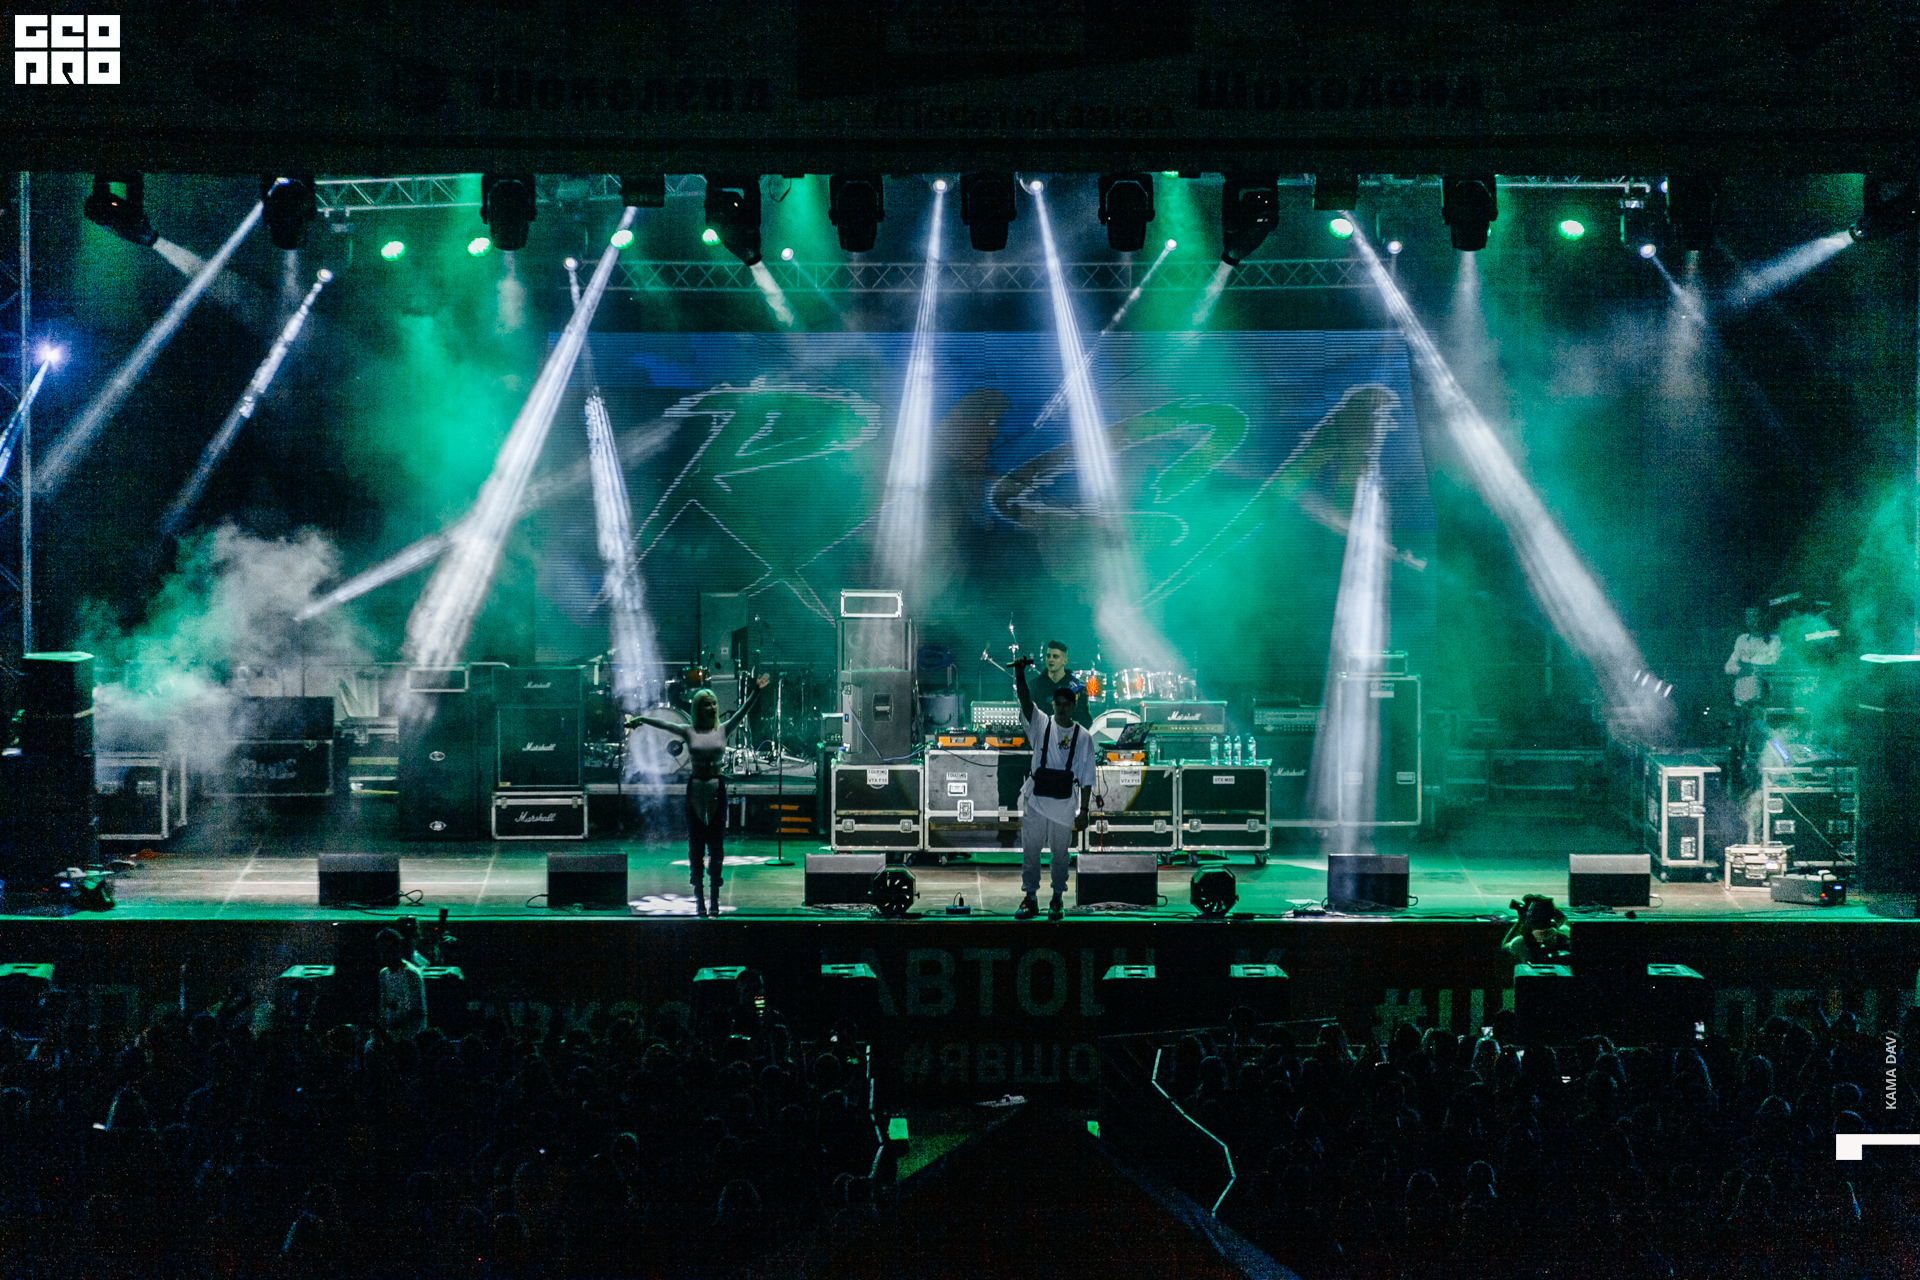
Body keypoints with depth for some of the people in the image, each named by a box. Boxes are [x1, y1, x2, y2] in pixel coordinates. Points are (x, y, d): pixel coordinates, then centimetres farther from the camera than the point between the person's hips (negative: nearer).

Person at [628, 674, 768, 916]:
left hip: (717, 788, 0)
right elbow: (663, 725, -3)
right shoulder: (688, 732, 2)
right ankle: (699, 898, 6)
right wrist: (640, 720, -12)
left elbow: (742, 712, -7)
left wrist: (755, 692, -19)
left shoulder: (723, 730, 3)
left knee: (716, 844, 1)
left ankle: (715, 897, 5)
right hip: (695, 787, 0)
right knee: (696, 845, 2)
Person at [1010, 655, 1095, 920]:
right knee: (1031, 851, 2)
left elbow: (1087, 778, 2)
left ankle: (1057, 900, 17)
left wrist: (1083, 811, -2)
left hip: (1064, 805, 0)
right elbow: (1025, 700, -11)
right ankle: (1029, 899, 8)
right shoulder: (1041, 724, 4)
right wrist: (1019, 673, -27)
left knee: (1061, 853, 7)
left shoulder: (1083, 737, 3)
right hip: (1035, 800, 0)